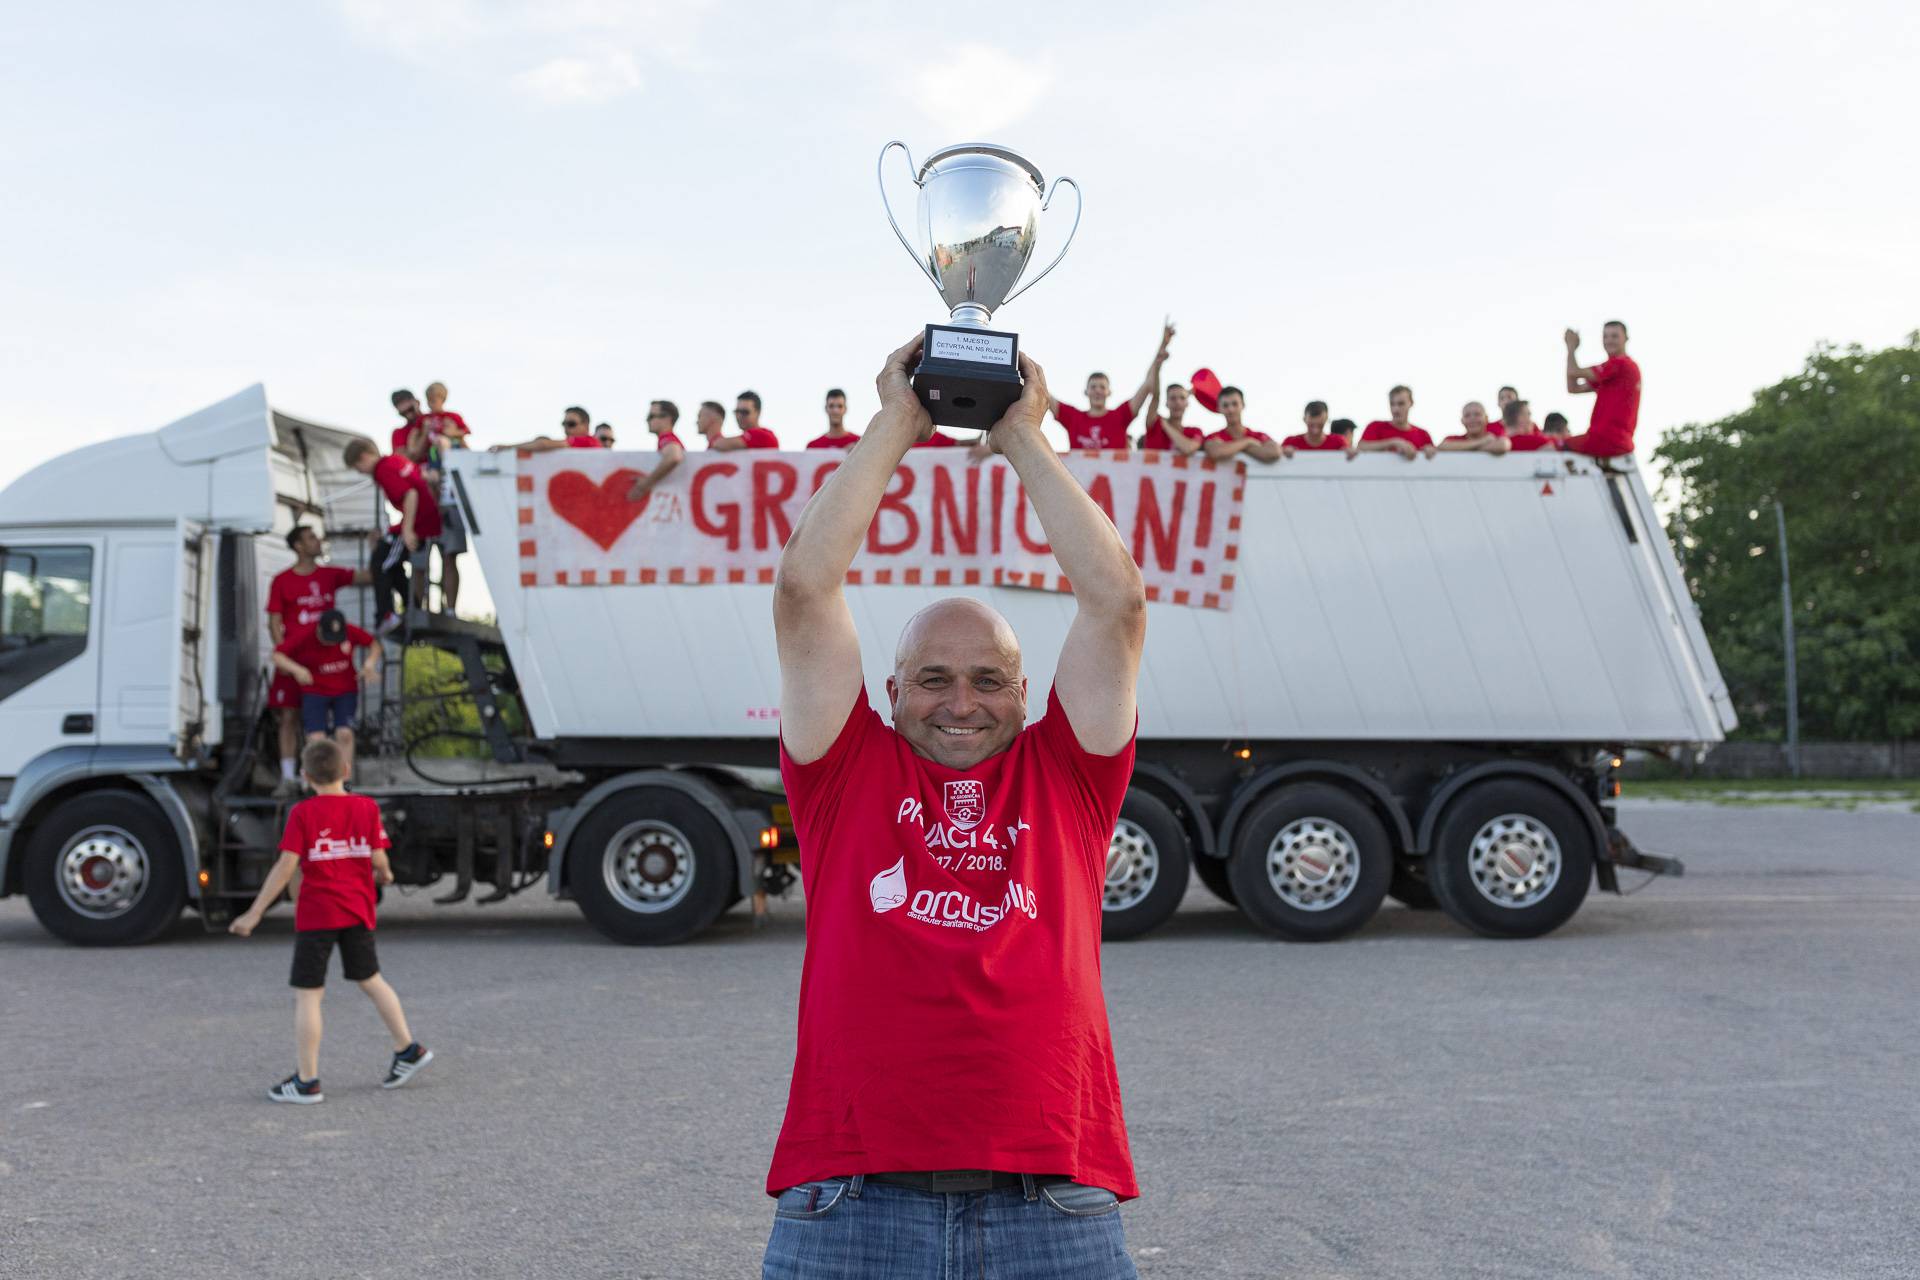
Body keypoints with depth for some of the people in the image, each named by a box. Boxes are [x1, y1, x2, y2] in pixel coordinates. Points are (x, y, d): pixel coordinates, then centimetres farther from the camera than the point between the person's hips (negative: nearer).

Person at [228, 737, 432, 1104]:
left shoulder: (303, 813, -9)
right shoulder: (367, 807, 0)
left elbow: (286, 866, -13)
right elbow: (378, 859, -1)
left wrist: (254, 914, -9)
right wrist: (384, 875, 23)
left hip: (316, 914, -4)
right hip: (357, 909, 4)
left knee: (307, 994, 2)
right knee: (370, 980, 21)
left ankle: (306, 1081, 3)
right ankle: (408, 1050, 24)